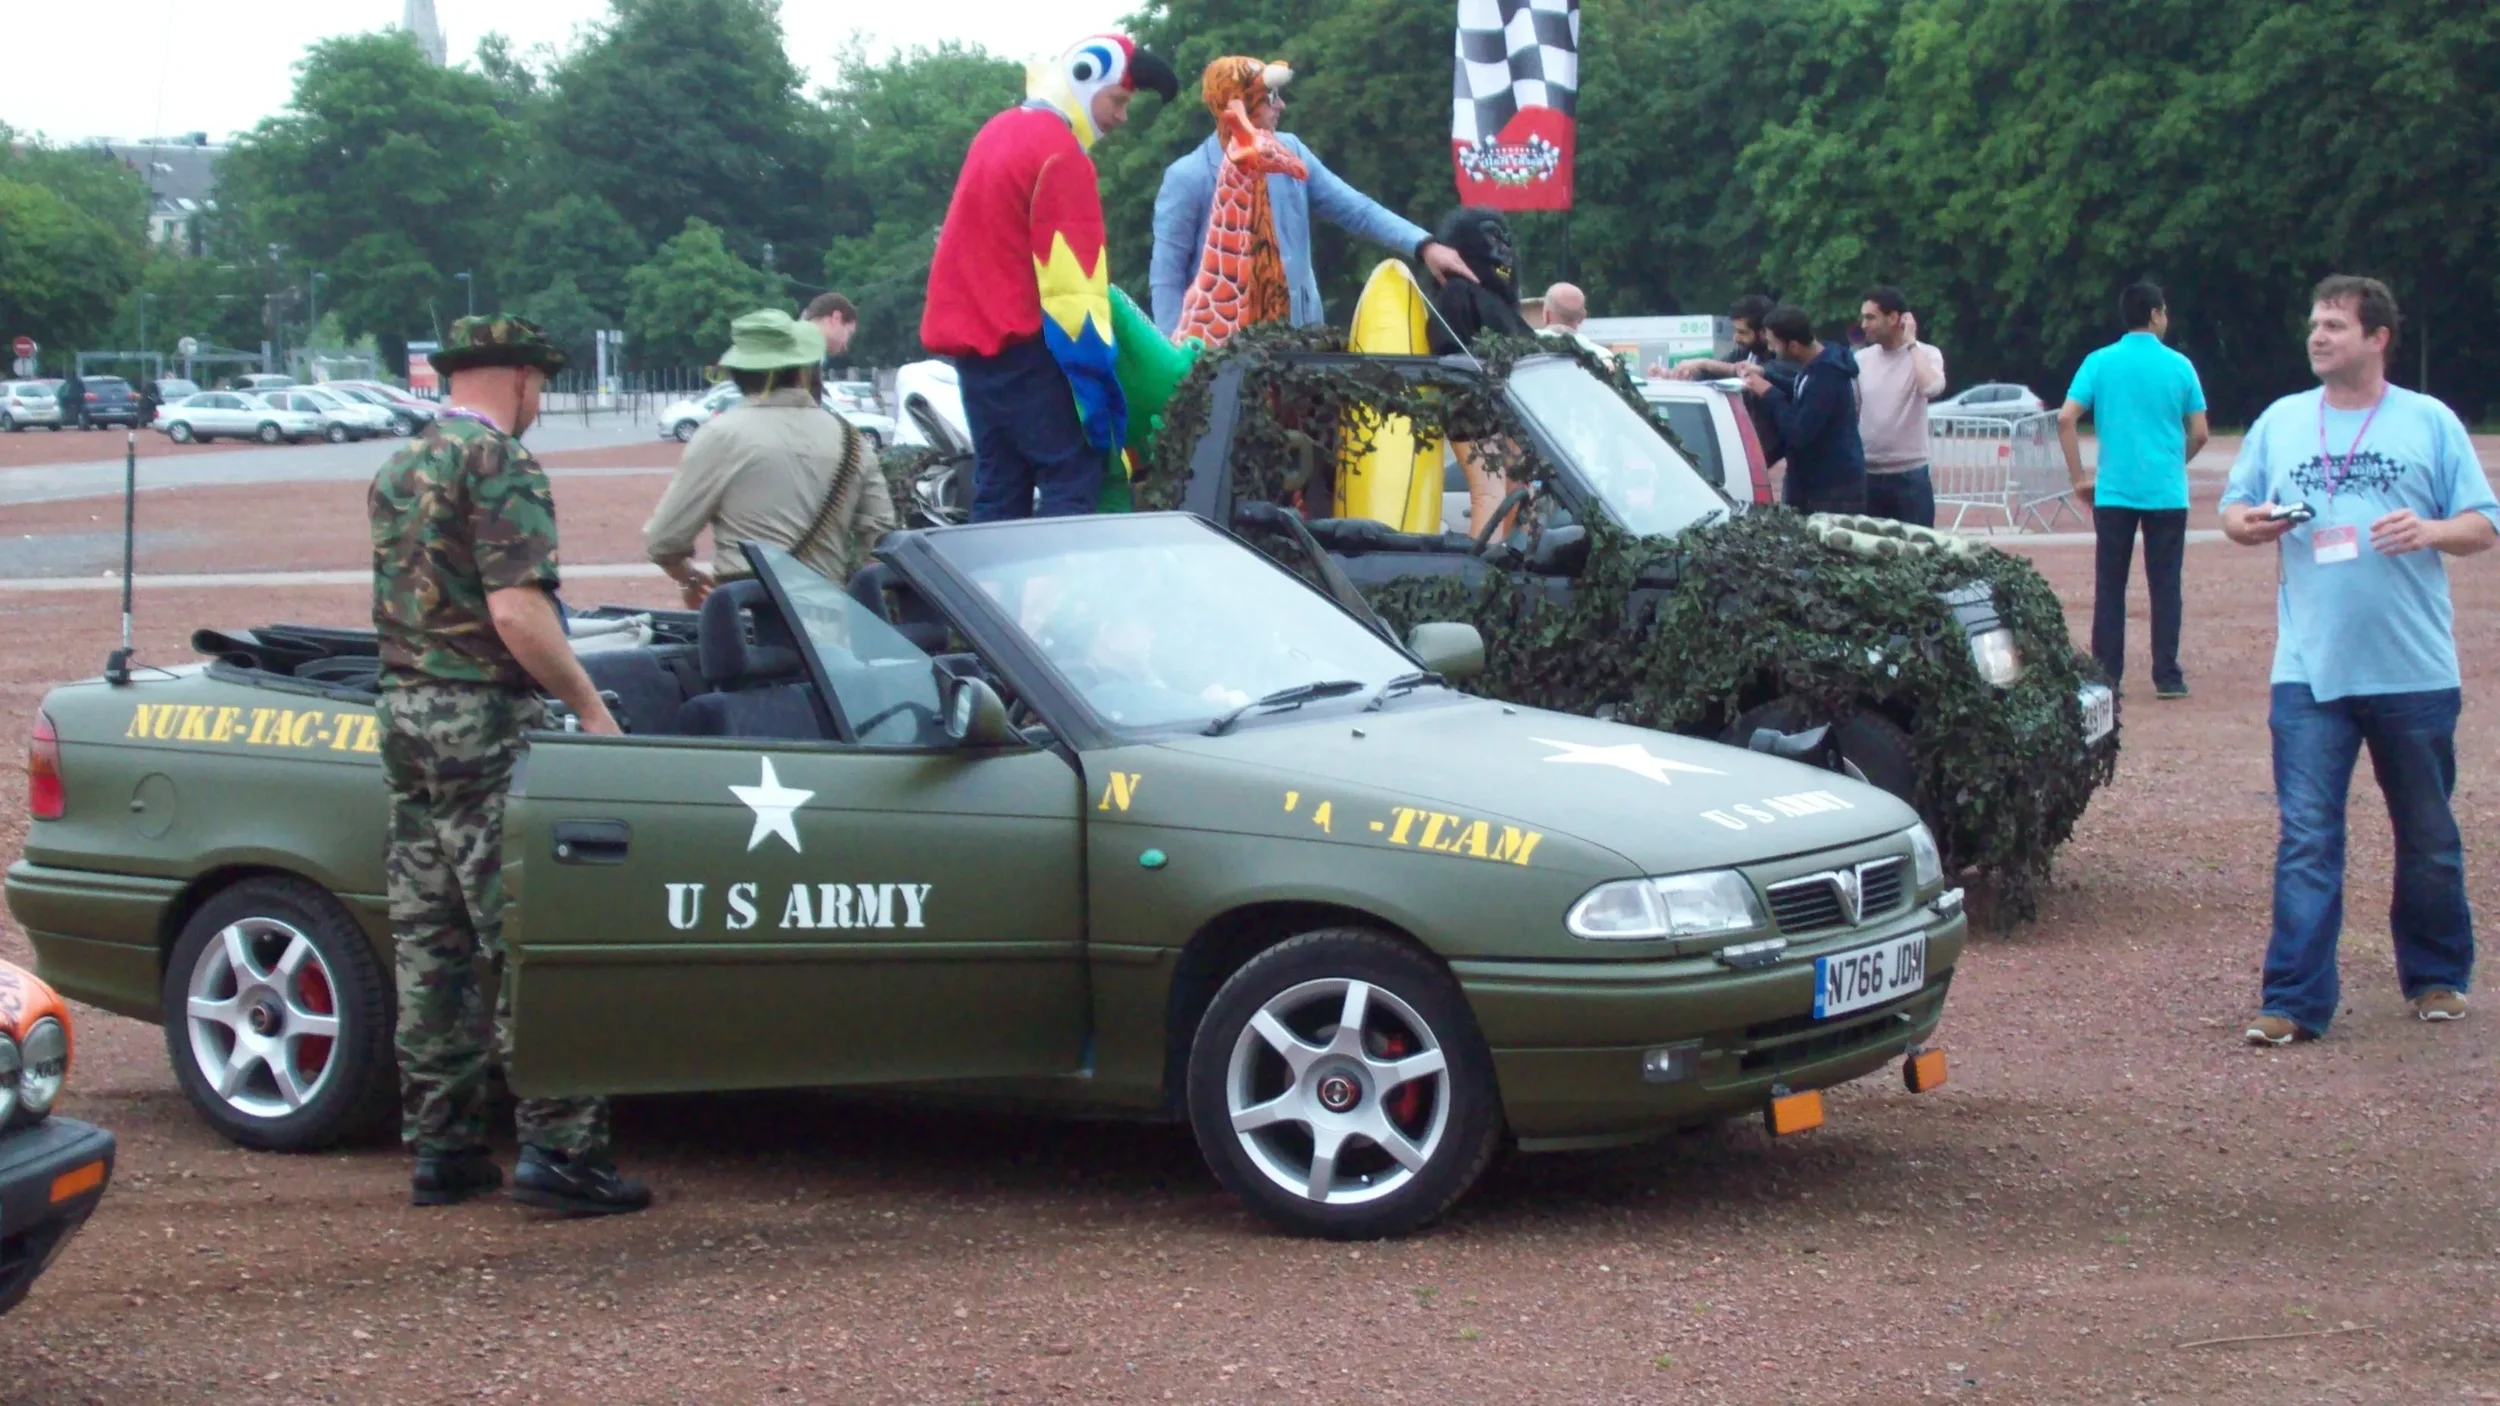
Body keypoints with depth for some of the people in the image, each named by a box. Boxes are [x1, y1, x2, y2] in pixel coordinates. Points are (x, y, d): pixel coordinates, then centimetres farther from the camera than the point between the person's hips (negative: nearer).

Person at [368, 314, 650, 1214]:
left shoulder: (398, 471, 16)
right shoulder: (498, 462, -10)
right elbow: (517, 610, -20)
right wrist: (590, 708, -15)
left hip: (403, 711, 9)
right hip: (486, 720, -9)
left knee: (430, 945, 10)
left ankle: (441, 1148, 15)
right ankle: (559, 1149, -8)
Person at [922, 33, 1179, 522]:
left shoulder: (1000, 131, 16)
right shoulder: (1060, 152, -13)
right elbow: (1071, 282, -19)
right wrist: (1097, 381, -20)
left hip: (972, 336, 9)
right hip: (1023, 345, -9)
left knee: (999, 489, 10)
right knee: (1074, 482, -10)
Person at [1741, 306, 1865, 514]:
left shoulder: (1826, 376, -25)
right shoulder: (1817, 365, 7)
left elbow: (1800, 433, -28)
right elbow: (1802, 396, 28)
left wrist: (1768, 393, -18)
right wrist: (1766, 377, 13)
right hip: (1814, 482, 10)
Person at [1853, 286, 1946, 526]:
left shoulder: (1925, 355, -5)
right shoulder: (1861, 359, 6)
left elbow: (1932, 388, -28)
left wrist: (1911, 344, -17)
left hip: (1910, 475, -4)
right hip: (1867, 475, 4)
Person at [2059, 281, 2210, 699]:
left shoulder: (2099, 362, 1)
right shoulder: (2179, 366, 0)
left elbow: (2066, 419, -6)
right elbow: (2199, 433, 3)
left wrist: (2079, 478, 1)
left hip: (2114, 492, 1)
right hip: (2166, 493, -1)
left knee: (2109, 587, 6)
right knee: (2165, 586, 6)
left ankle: (2105, 678, 7)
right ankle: (2167, 677, 7)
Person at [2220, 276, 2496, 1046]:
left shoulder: (2430, 422, 3)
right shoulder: (2280, 421, 10)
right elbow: (2233, 507, 14)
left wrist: (2431, 531, -18)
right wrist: (2247, 523, -9)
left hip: (2414, 669, -1)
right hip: (2310, 667, 1)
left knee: (2428, 836, 11)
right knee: (2306, 838, -6)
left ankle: (2436, 975, 29)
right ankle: (2295, 1000, -6)